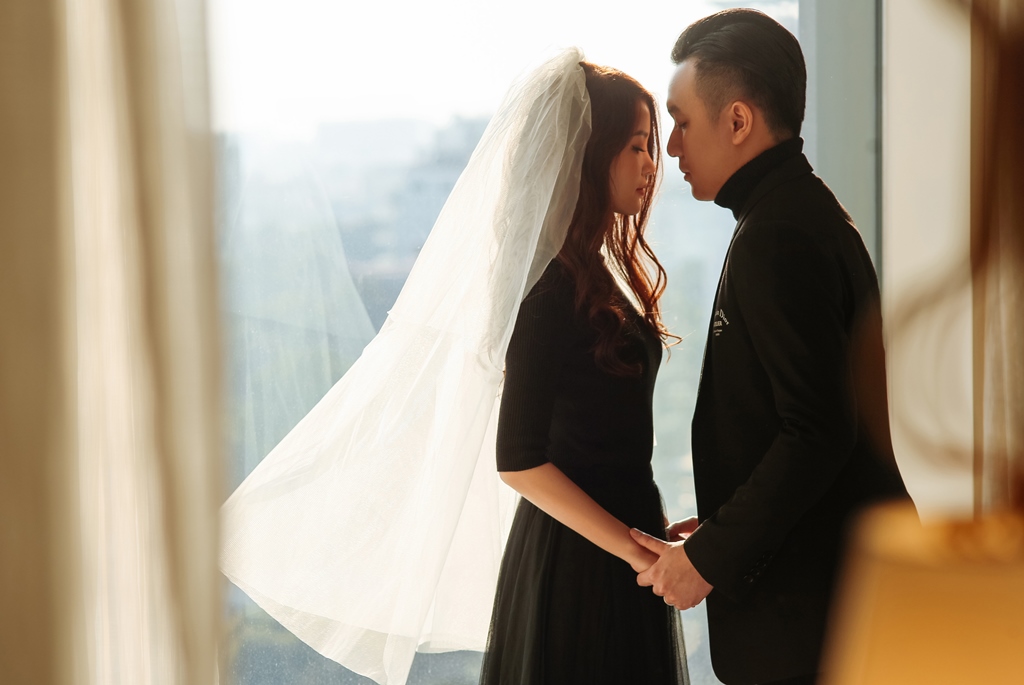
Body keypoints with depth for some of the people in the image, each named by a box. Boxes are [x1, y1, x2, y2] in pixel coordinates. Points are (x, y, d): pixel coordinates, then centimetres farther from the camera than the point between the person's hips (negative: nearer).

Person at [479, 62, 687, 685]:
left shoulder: (606, 271, 10)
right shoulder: (556, 287, -18)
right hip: (580, 562, -9)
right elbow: (519, 459, -21)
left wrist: (652, 537, 12)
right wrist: (639, 552, -20)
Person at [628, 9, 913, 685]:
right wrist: (723, 525, 16)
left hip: (806, 600, -10)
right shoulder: (810, 213, 15)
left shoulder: (778, 236, -18)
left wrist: (712, 557, -18)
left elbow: (819, 431, -25)